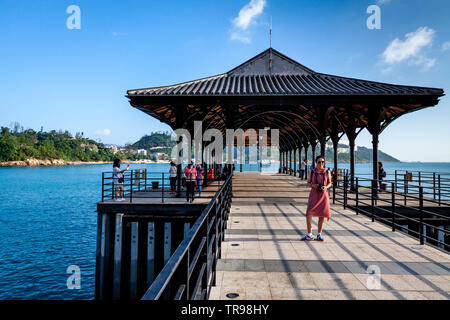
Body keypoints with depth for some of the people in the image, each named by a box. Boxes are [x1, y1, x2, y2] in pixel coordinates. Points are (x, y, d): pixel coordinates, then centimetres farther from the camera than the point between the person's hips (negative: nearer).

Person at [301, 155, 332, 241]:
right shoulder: (312, 172, 1)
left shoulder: (327, 172, 3)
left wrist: (326, 187, -10)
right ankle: (309, 235, 0)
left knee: (322, 215, 5)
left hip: (324, 195, 1)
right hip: (314, 194, -1)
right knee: (309, 213, -11)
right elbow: (308, 183, 7)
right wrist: (313, 185, -14)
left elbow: (329, 183, 11)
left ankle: (319, 235, 21)